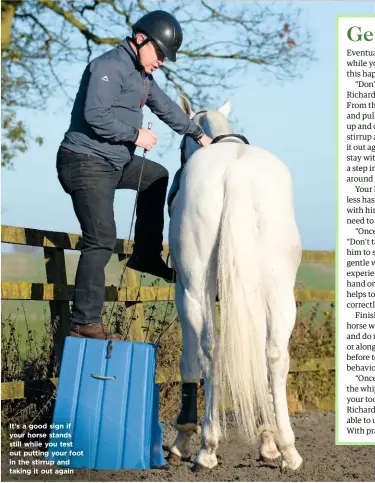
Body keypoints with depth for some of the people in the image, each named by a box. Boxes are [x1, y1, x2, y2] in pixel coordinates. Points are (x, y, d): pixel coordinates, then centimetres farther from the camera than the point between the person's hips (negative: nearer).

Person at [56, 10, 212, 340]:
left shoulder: (143, 75, 15)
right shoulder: (109, 66, -15)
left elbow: (166, 107, 28)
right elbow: (95, 114, -26)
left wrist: (198, 134, 29)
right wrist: (135, 134, -18)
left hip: (117, 162, 10)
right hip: (86, 162, -10)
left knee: (158, 177, 28)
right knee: (101, 240, -15)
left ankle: (146, 257, 27)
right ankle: (85, 321, -14)